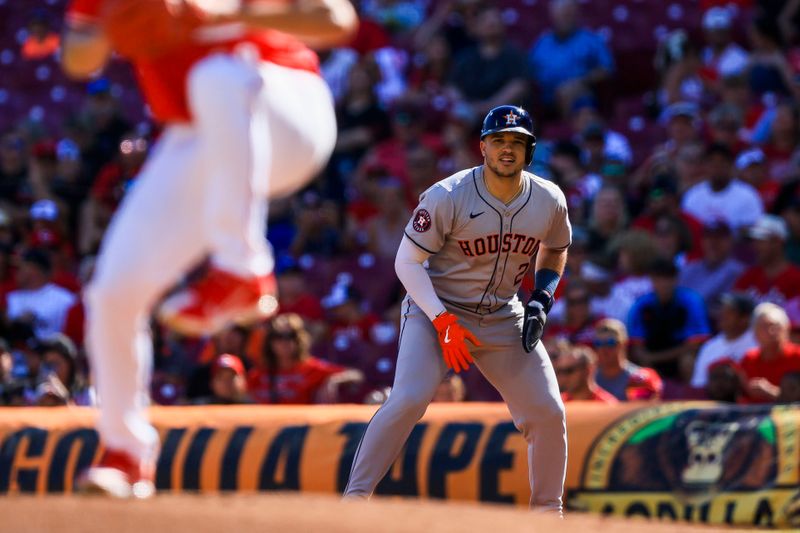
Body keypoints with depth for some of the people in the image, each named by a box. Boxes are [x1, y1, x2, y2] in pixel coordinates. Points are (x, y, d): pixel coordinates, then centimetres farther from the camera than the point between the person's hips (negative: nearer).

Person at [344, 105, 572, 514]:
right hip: (435, 311, -4)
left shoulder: (550, 201, -6)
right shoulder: (447, 197, -20)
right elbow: (407, 262, -15)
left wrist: (541, 301, -2)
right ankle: (354, 499, -17)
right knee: (409, 400, -24)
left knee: (548, 413, -3)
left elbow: (555, 250, 16)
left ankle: (549, 512, 14)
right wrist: (443, 322, -23)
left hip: (503, 318, 4)